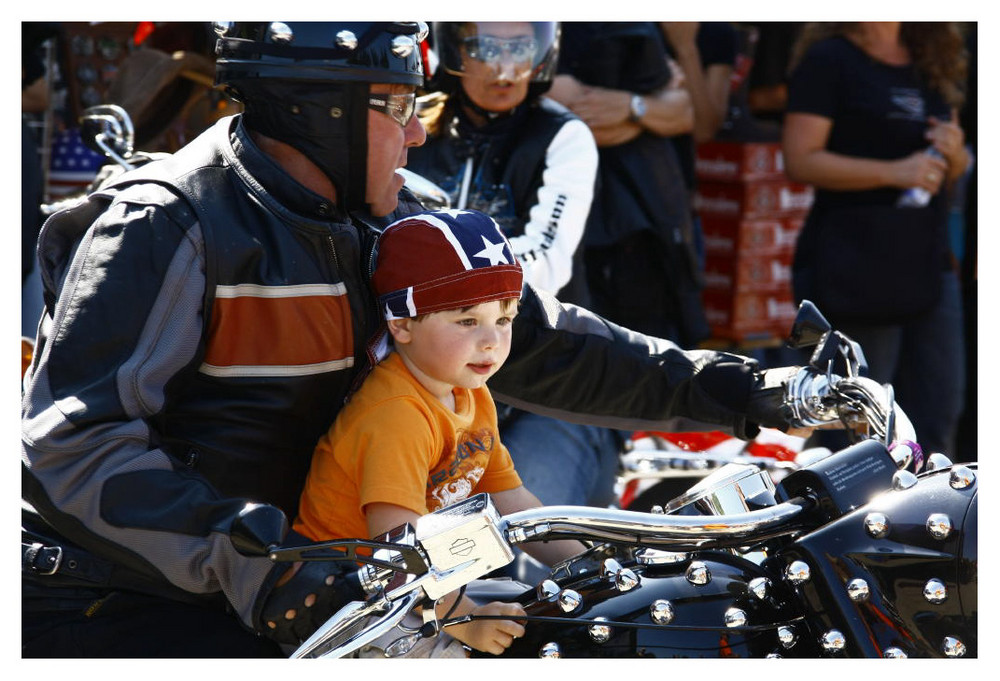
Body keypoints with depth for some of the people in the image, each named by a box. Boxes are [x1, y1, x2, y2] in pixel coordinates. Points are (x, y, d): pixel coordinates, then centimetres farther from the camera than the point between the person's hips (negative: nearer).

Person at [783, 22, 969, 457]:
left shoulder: (932, 63, 16)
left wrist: (953, 151, 0)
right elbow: (801, 160, -14)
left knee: (938, 417, 4)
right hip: (854, 269, -7)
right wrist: (894, 172, -21)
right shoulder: (829, 60, -5)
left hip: (928, 261, 7)